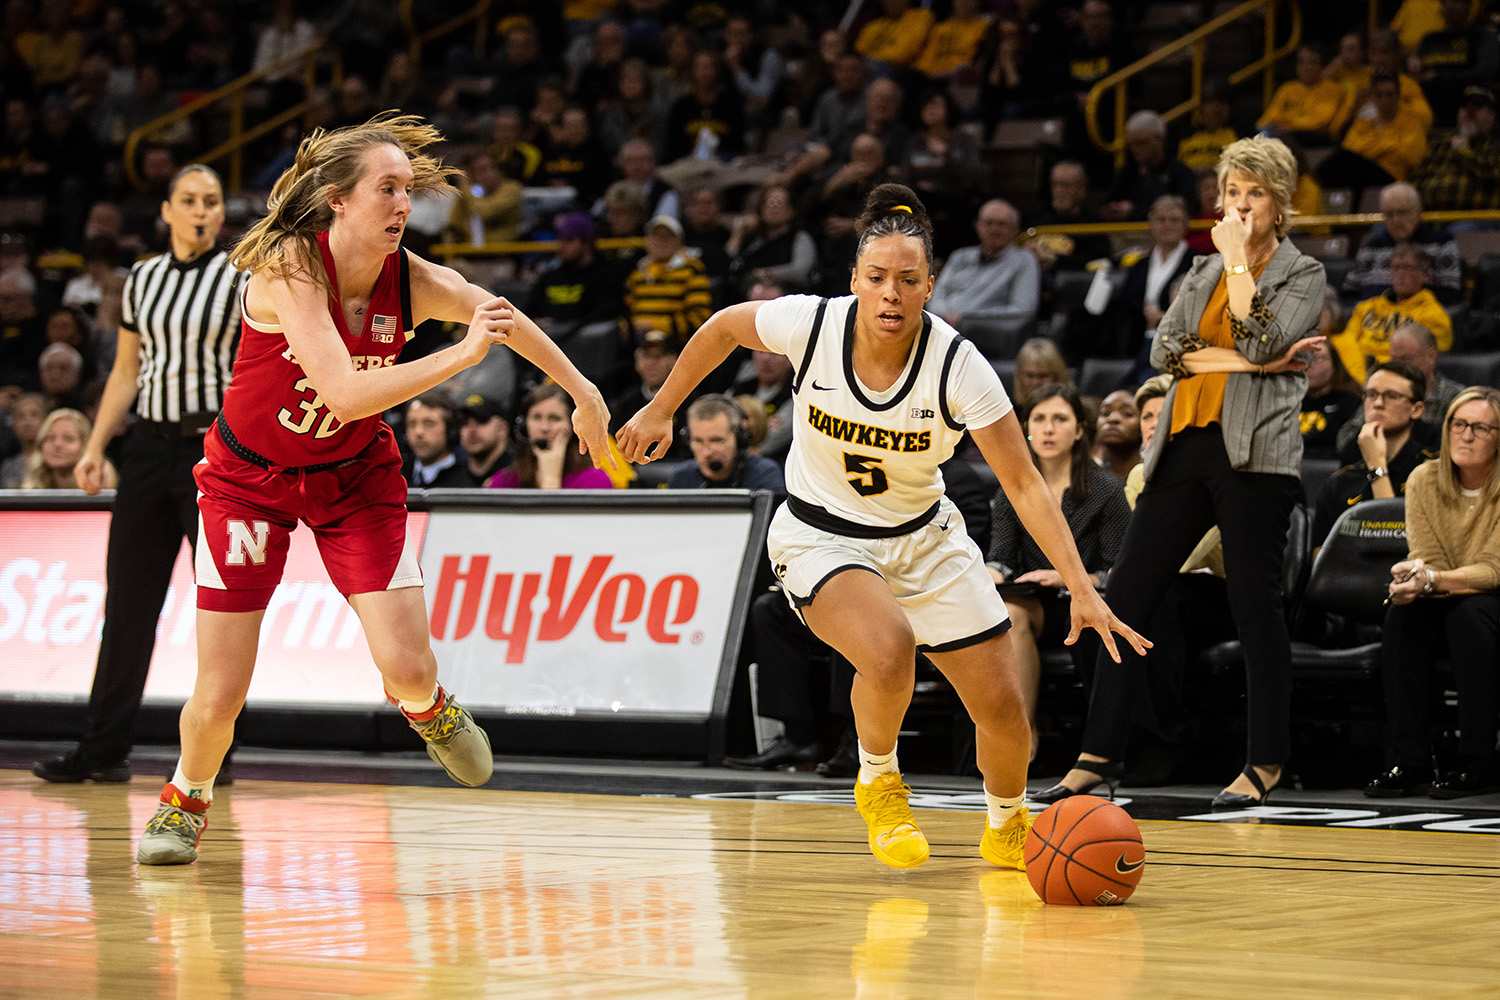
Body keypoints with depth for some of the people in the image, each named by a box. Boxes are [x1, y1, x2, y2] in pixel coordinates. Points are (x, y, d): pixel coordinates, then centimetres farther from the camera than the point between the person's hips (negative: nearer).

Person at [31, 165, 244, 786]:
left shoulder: (244, 279, -3)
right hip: (150, 447, 5)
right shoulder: (142, 279, 11)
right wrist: (95, 447, 10)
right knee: (128, 599, 4)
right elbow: (125, 373, 17)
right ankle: (103, 751, 9)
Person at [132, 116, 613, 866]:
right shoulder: (288, 267, -29)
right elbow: (345, 391, -41)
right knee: (220, 698, -5)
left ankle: (426, 707, 25)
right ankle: (185, 799, 28)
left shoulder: (412, 282, -17)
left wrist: (584, 395, 11)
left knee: (407, 666, -14)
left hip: (355, 473, 3)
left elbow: (507, 321, 3)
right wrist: (461, 355, -44)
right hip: (248, 477, -3)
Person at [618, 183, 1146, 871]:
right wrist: (661, 411, 8)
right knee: (889, 649, -32)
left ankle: (1007, 828, 31)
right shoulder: (811, 324, -22)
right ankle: (878, 782, -1)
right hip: (820, 537, -2)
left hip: (923, 538, 2)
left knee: (1002, 706, -2)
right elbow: (724, 328, 0)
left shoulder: (957, 365, -23)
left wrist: (1082, 589, -27)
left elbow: (1024, 484, -20)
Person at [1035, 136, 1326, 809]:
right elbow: (1164, 348, 5)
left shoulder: (1302, 274, 5)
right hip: (1185, 445, 5)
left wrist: (1238, 259, -8)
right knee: (1126, 594, 0)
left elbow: (1262, 343, -14)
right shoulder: (1204, 270, 20)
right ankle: (1100, 754, 4)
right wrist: (1244, 362, -8)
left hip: (1254, 452, -5)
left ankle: (1266, 763, 5)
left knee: (1255, 604, -4)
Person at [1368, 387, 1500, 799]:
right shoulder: (1424, 480, -2)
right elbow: (1425, 557, -6)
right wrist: (1411, 576, -31)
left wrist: (1433, 580, -39)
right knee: (1402, 613, -28)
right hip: (1443, 614, 4)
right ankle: (1409, 760, -27)